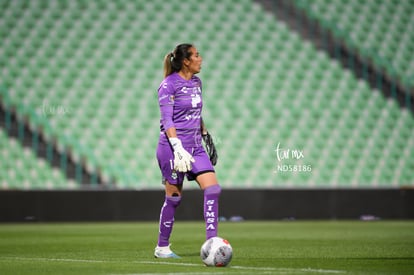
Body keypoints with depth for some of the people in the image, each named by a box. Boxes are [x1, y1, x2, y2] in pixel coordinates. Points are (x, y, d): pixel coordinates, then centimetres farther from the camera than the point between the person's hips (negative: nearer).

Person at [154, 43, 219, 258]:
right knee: (174, 197, 0)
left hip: (195, 147, 7)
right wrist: (178, 148, -24)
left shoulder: (196, 82, 13)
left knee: (213, 189, -8)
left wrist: (207, 137, 22)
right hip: (172, 147, -7)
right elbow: (167, 120, -16)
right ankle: (162, 247, 14)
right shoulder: (169, 85, -10)